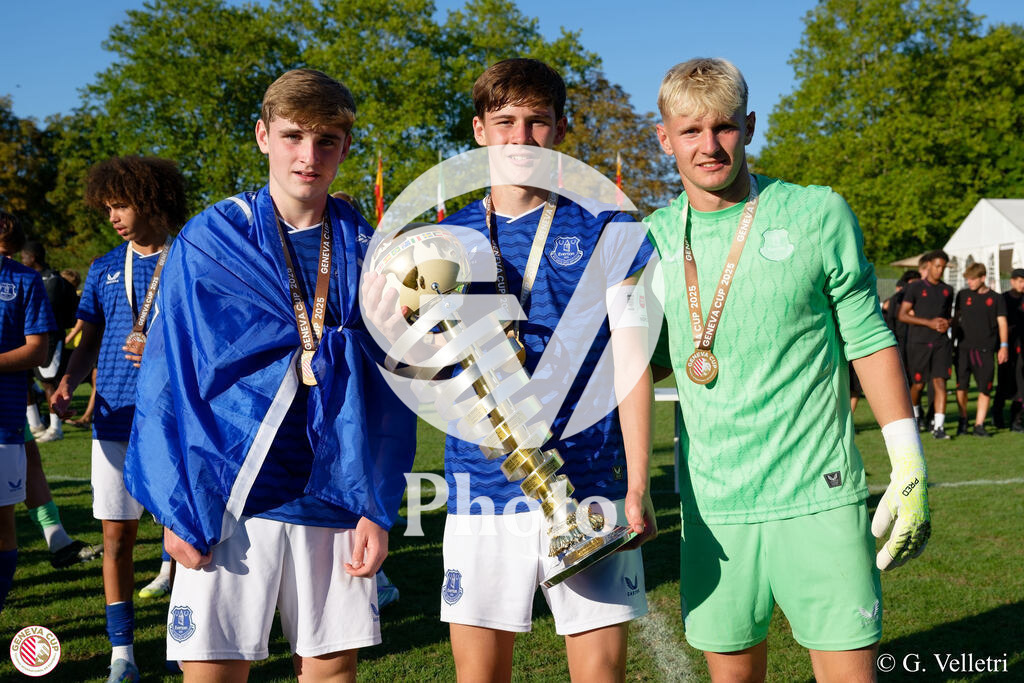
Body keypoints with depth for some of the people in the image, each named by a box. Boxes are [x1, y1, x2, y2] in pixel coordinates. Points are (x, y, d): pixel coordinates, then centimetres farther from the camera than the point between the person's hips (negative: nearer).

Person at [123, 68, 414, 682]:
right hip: (227, 502, -2)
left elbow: (389, 393, 6)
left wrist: (378, 510, 0)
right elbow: (170, 380, 0)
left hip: (334, 502, 2)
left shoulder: (368, 253, 5)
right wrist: (177, 508, -6)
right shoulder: (207, 241, 0)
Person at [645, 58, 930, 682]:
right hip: (712, 505, 3)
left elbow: (869, 340, 1)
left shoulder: (819, 214, -3)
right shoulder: (654, 238, 5)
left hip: (819, 496, -2)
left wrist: (909, 467, -1)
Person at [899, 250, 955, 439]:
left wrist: (947, 322, 2)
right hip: (918, 342, -3)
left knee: (940, 382, -9)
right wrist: (929, 322, -13)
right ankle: (914, 414, 35)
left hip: (941, 343, 3)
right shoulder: (915, 287, 0)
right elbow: (902, 315, -5)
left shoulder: (947, 290, 13)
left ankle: (938, 426, -11)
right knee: (918, 384, 5)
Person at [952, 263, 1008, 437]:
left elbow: (1002, 323, 4)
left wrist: (1004, 345, -4)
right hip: (963, 348, 1)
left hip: (985, 349, -1)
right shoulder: (962, 295, 9)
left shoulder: (995, 298, 5)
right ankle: (963, 419, 17)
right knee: (961, 386, 0)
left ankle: (979, 425, 1)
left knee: (985, 388, -4)